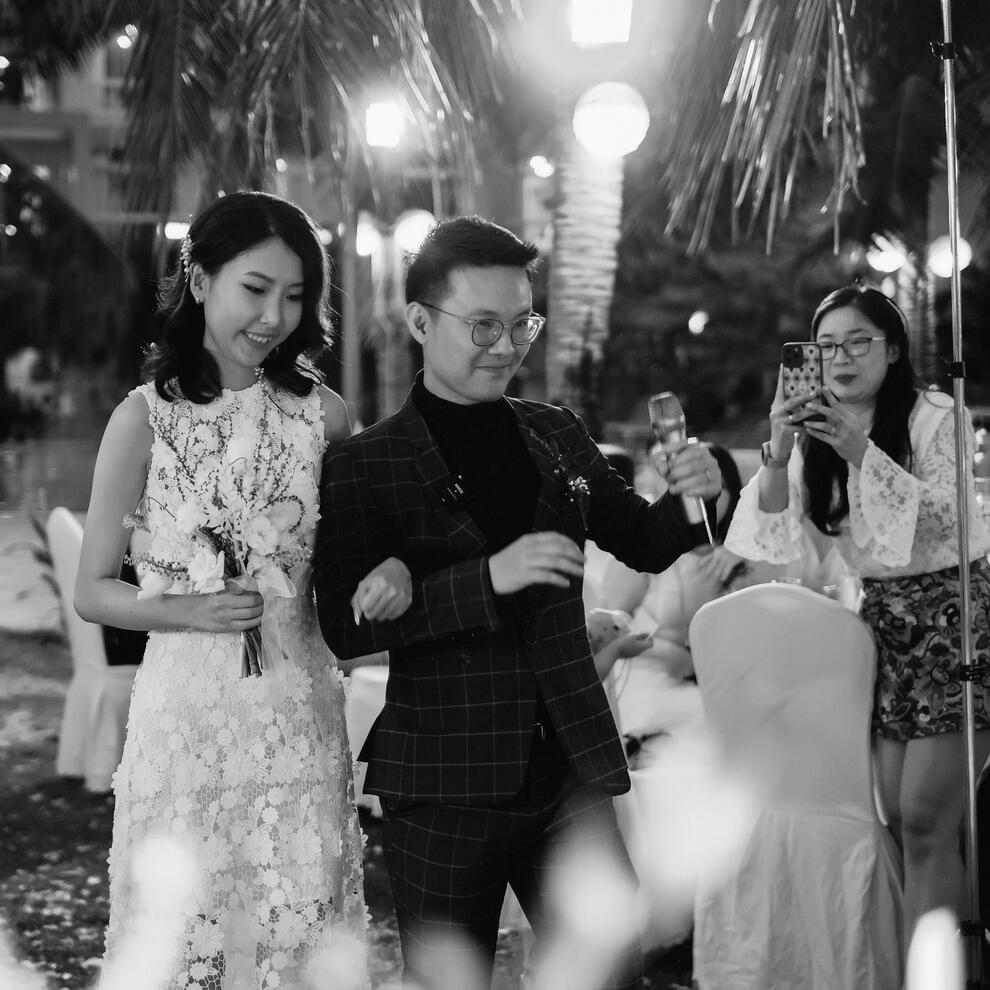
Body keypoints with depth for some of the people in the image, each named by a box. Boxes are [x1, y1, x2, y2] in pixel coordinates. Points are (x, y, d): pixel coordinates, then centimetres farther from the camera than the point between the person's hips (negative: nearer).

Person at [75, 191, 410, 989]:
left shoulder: (323, 414, 1)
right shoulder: (146, 418, -4)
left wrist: (394, 567, -9)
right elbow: (93, 591, 2)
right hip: (184, 716, -1)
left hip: (300, 718, 2)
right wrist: (191, 611, -15)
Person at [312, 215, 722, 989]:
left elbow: (645, 545, 19)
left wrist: (692, 497, -3)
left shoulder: (558, 437, 9)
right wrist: (488, 577, -24)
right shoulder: (365, 465, -6)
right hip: (443, 782, -4)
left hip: (569, 770, 4)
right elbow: (344, 627, -14)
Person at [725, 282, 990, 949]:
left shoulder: (934, 416, -7)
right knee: (899, 816, 3)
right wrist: (778, 455, -20)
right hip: (880, 614, 5)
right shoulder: (818, 430, 7)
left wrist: (861, 451, -28)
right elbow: (776, 535, -3)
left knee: (924, 819, -11)